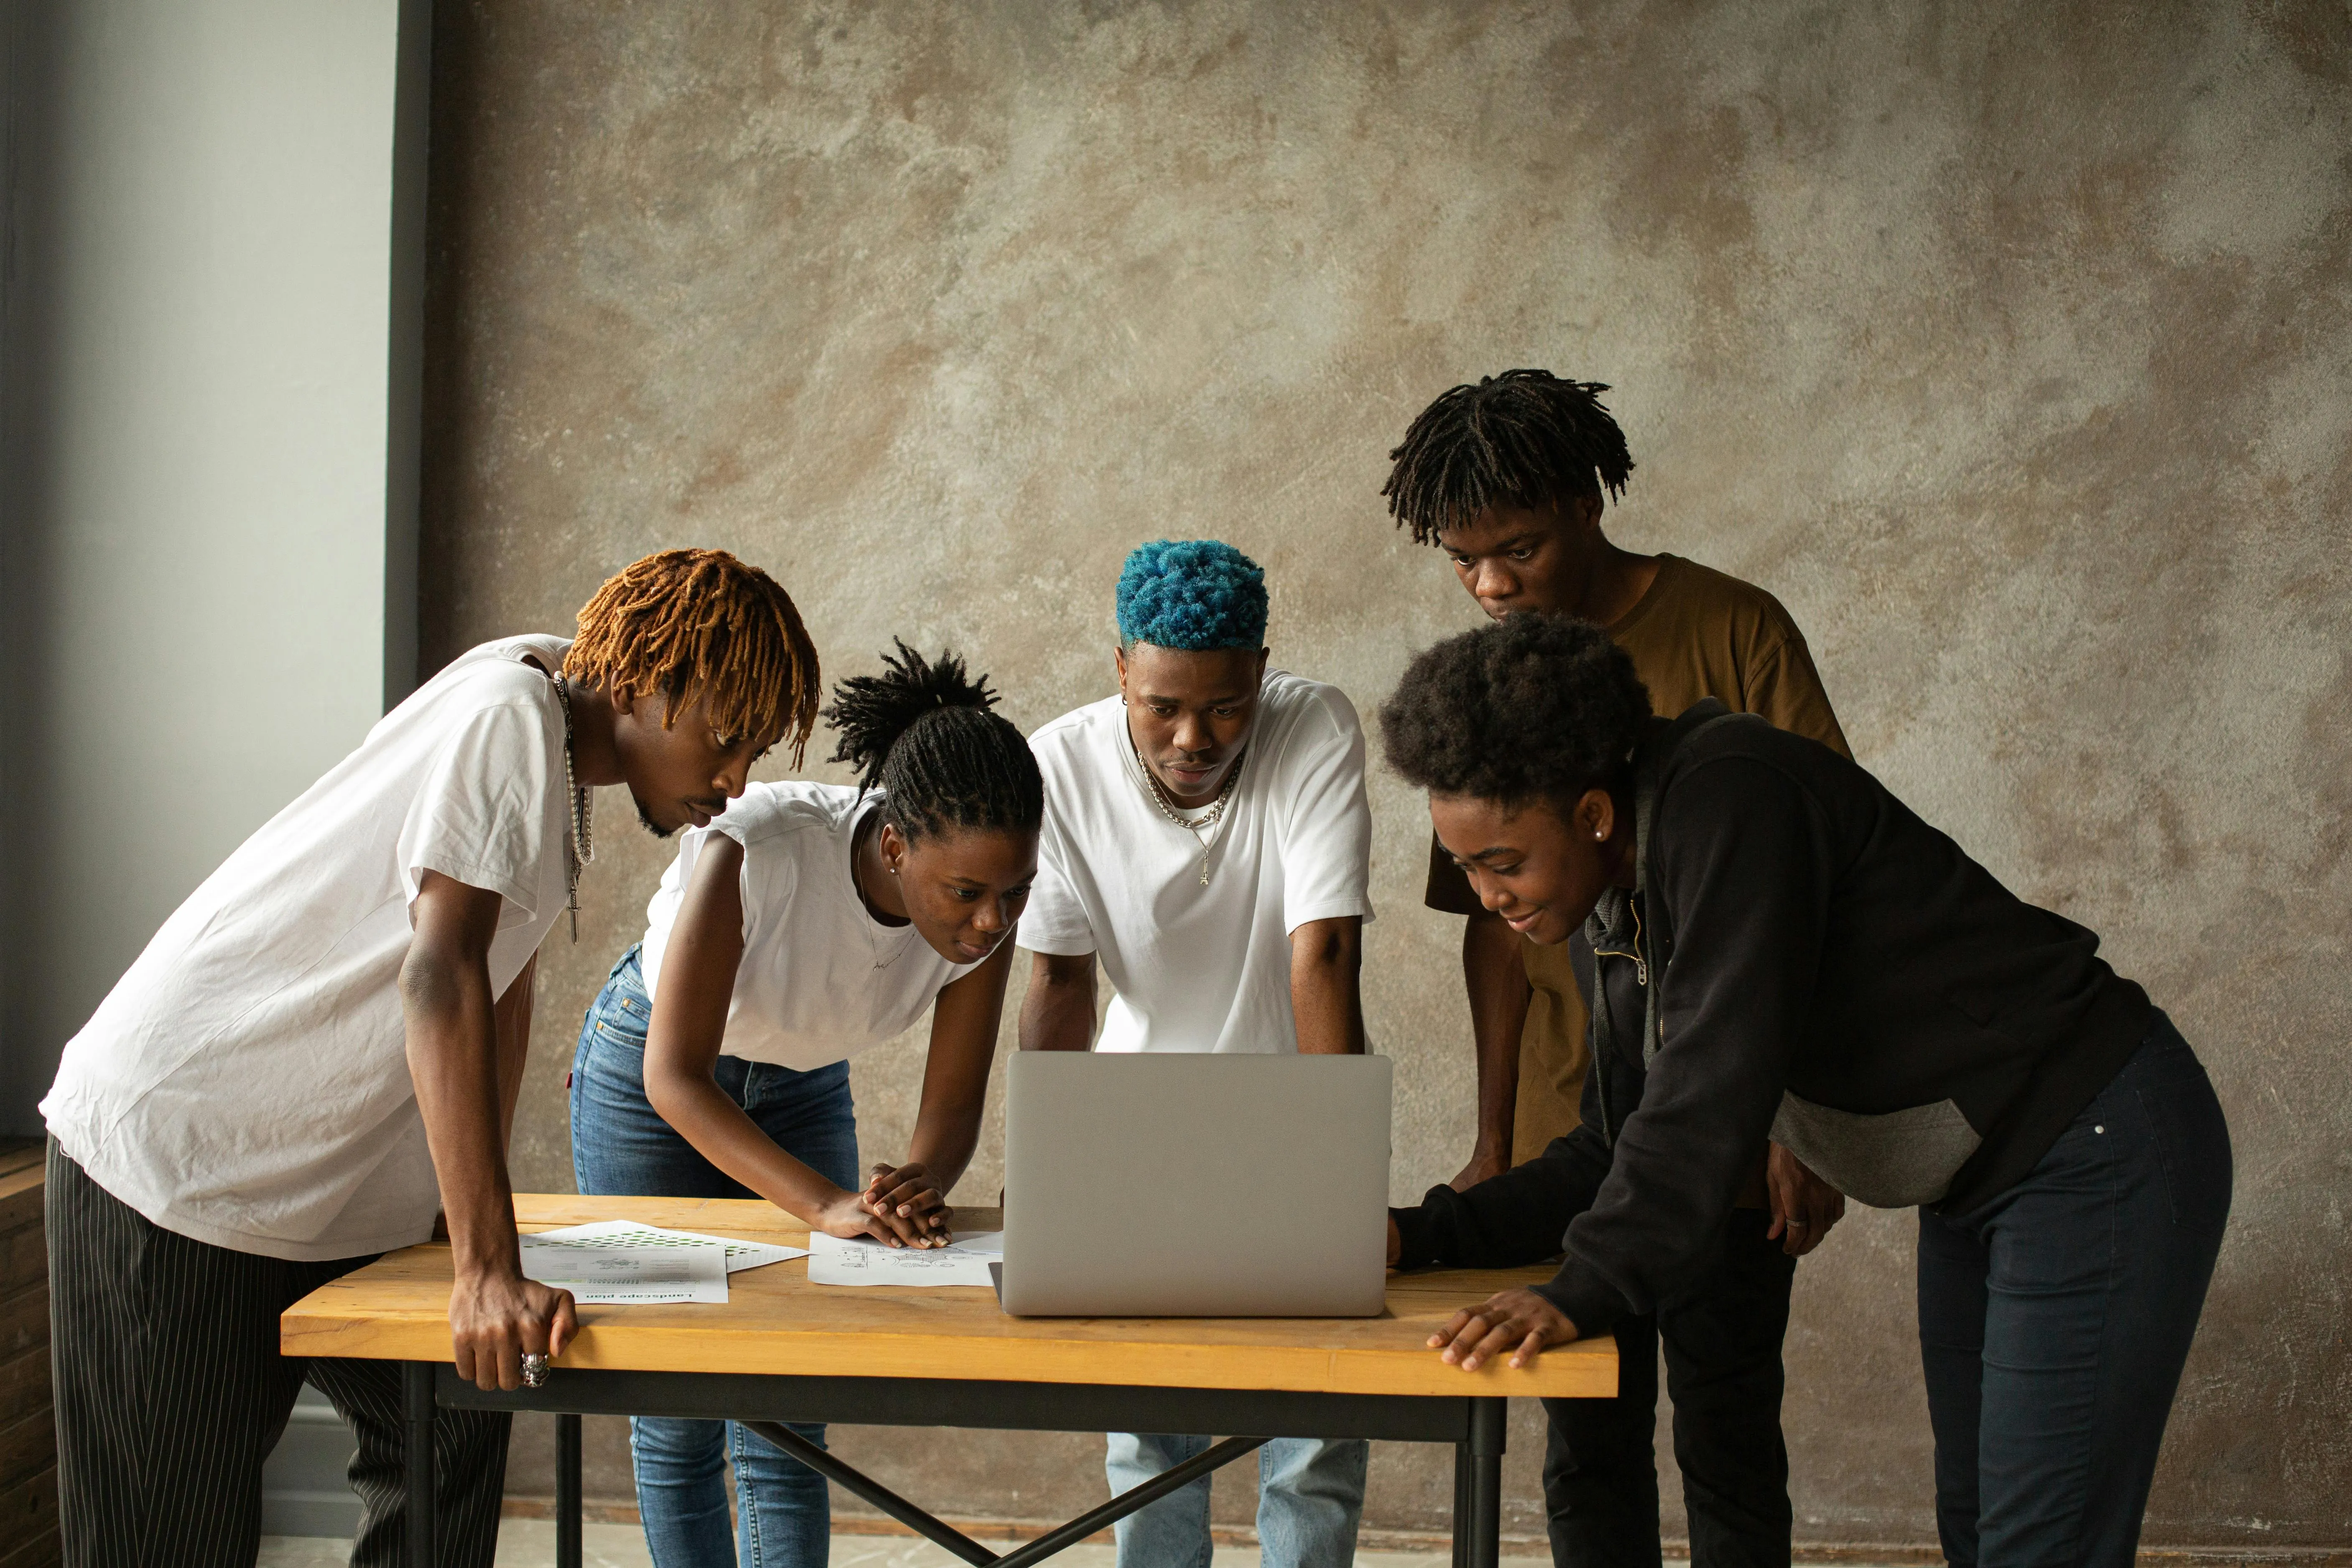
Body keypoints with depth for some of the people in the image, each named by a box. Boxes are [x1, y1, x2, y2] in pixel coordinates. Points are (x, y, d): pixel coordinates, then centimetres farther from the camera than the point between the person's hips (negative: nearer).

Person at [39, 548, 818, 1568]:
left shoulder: (564, 743, 5)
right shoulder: (509, 718, -22)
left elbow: (503, 975, 12)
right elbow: (440, 976, -32)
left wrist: (476, 1210, 9)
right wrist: (488, 1271, -36)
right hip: (173, 1152, -9)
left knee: (454, 1432, 10)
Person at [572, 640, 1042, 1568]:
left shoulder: (985, 907, -25)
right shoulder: (759, 848, -38)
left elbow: (954, 1106, -17)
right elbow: (675, 1076, -37)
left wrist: (920, 1182, -40)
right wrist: (827, 1203, -49)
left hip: (803, 1088, 3)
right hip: (650, 1076, -3)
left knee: (786, 1424, -1)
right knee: (679, 1411, 0)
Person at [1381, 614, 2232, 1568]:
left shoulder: (1726, 799, -25)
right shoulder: (1604, 921, 4)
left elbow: (1719, 1081, -33)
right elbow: (1618, 1155, 9)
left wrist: (1588, 1289, -36)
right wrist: (1426, 1236, -2)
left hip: (2098, 1153, -10)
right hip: (1980, 1187, 10)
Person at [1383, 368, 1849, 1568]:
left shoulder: (1732, 634, -5)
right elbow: (1495, 925, 11)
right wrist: (1493, 1140, 7)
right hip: (1566, 1133, 4)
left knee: (1725, 1444, 2)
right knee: (1588, 1448, 7)